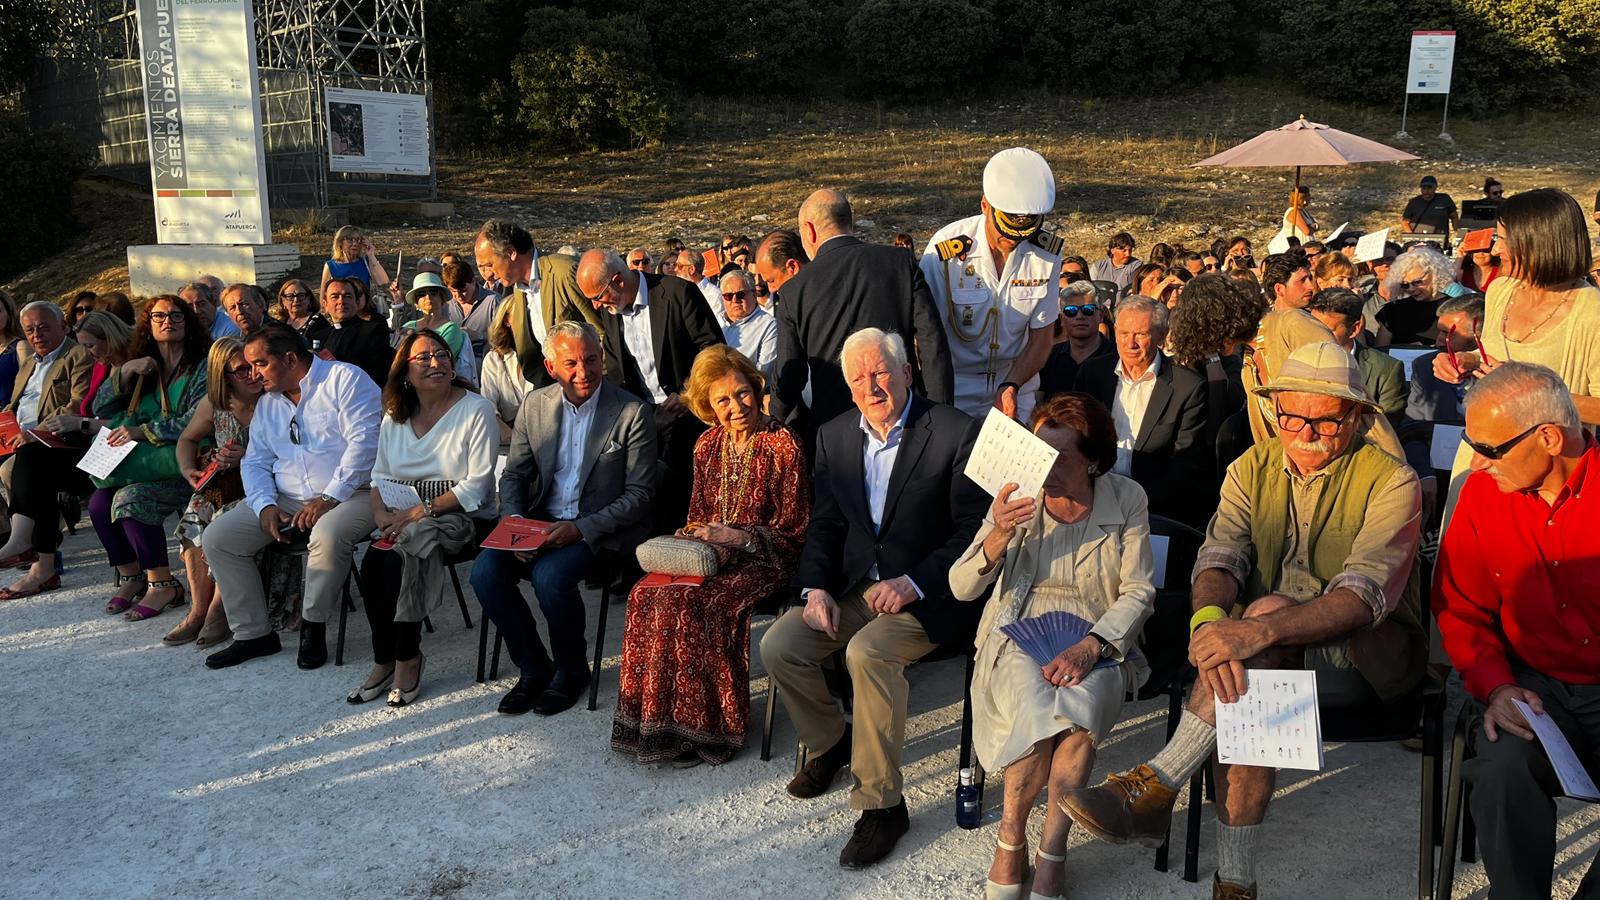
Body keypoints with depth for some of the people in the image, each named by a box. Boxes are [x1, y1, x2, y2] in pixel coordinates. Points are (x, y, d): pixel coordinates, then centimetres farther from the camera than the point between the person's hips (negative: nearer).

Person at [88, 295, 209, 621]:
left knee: (132, 497, -28)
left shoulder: (201, 368, 0)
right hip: (147, 463, 6)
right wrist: (125, 373, 1)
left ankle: (162, 584, -16)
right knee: (99, 501, -17)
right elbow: (101, 410, 16)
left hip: (186, 465, -6)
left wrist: (143, 431, -18)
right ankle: (130, 577, 3)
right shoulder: (144, 369, 19)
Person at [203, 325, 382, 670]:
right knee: (217, 537, -7)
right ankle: (253, 633, 1)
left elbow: (363, 442, -16)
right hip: (286, 499, 7)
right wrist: (265, 505, -6)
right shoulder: (267, 402, 18)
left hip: (350, 494, -7)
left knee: (328, 535, -38)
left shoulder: (345, 379, -6)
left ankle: (313, 625, -13)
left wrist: (330, 498, -21)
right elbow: (255, 462, 14)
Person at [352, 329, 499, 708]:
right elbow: (381, 475, 11)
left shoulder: (477, 410, -7)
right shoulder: (395, 415, 11)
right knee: (372, 563, -22)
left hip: (464, 520, -5)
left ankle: (405, 660, -9)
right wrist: (382, 514, -10)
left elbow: (476, 486, -14)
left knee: (398, 559, -28)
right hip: (407, 518, 5)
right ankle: (385, 662, -6)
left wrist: (421, 511, -19)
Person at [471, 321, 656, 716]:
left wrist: (581, 528, -19)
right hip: (541, 521, 5)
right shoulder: (535, 405, 6)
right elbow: (514, 474, 12)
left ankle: (571, 669, -2)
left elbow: (639, 493, -8)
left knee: (550, 575, -31)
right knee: (485, 570, -19)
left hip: (601, 530, -5)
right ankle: (533, 668, 1)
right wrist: (515, 521, -9)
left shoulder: (633, 412, -8)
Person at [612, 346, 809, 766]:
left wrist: (736, 536, -18)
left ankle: (702, 728, -15)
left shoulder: (783, 446, -10)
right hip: (713, 554, 6)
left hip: (764, 558, -6)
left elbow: (792, 531, -8)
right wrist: (694, 536, -3)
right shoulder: (708, 445, 9)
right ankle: (654, 719, -14)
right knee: (646, 593, -22)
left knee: (687, 601, -30)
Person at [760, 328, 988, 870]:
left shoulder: (957, 433, -10)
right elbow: (823, 525, 11)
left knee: (868, 652, -32)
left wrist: (912, 582, -20)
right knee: (778, 646, -13)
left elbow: (973, 530, -10)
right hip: (853, 587, 6)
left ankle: (882, 804, -15)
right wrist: (816, 588, -7)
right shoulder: (833, 438, 8)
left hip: (925, 596, -6)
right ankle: (829, 743, 16)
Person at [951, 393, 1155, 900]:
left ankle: (1051, 853, -16)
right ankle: (1011, 837, -6)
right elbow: (962, 588, -3)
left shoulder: (1126, 500, -3)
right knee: (1037, 710, -32)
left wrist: (1090, 648, -20)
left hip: (1096, 643, 0)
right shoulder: (1018, 498, -3)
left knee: (1082, 705, -33)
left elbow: (1138, 591, -3)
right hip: (1019, 636, 0)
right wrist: (998, 537, -24)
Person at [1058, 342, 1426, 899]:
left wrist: (1262, 629, -42)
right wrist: (1208, 618, -35)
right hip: (1273, 659, 4)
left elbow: (1366, 592, -25)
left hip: (1374, 655, -3)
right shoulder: (1253, 470, 5)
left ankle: (1156, 785, -32)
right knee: (1244, 696, -32)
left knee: (1268, 609, -34)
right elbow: (1220, 555, -9)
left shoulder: (1391, 482, -10)